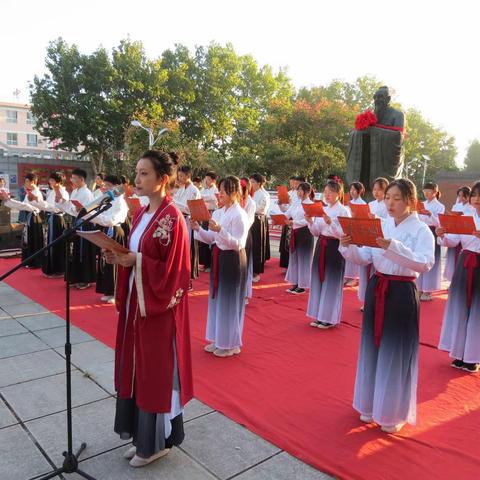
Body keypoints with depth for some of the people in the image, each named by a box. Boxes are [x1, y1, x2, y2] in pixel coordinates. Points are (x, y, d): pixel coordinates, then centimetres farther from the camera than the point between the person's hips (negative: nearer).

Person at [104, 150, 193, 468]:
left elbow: (173, 270, -18)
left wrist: (135, 261, -21)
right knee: (139, 368, 17)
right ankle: (144, 436, 34)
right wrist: (120, 258, -3)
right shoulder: (142, 213, 10)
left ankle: (158, 442, 25)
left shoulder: (172, 217, -16)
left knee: (158, 371, 5)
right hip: (136, 302, 9)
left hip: (159, 306, -9)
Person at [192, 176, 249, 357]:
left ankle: (231, 344, 18)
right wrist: (198, 229, -6)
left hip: (233, 260, -8)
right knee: (216, 298, 15)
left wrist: (220, 230, -31)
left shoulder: (240, 215, -14)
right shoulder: (218, 213, 8)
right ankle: (218, 339, 30)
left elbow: (238, 244, -21)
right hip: (218, 257, 8)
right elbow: (210, 239, 11)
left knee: (229, 301, 2)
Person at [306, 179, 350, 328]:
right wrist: (310, 222, -6)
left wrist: (330, 222, -26)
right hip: (321, 246, 7)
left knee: (331, 282, 0)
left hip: (335, 247, -7)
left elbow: (343, 234, -16)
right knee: (318, 280, 10)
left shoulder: (343, 211, -7)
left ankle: (330, 318, 13)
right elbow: (316, 232, 11)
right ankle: (319, 315, 22)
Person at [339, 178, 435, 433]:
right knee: (372, 349, 14)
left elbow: (424, 263, -24)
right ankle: (371, 405, 33)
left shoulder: (421, 230, -9)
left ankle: (394, 414, 24)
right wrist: (348, 247, -16)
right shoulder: (380, 226, 5)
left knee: (396, 354, 5)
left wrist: (392, 247, -34)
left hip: (402, 293, -5)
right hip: (376, 290, 5)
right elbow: (364, 258, 3)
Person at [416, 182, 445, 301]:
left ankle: (428, 291, 6)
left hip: (432, 234, -5)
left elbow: (438, 223, -13)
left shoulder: (440, 206, -3)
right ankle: (420, 288, 16)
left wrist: (430, 214, -29)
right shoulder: (422, 205, 11)